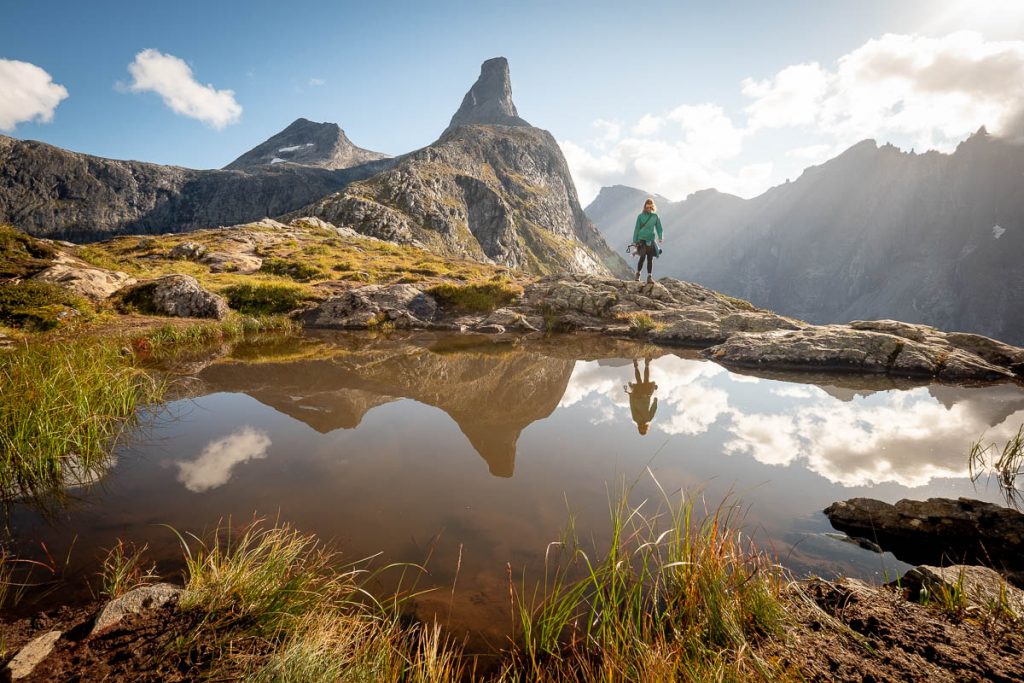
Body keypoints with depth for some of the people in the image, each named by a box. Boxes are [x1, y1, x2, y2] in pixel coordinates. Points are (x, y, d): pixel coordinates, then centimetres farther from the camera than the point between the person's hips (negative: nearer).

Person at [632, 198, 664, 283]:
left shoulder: (655, 216, 6)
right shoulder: (640, 216, 1)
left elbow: (658, 227, 9)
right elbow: (637, 229, 4)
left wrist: (660, 237, -5)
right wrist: (634, 241, 2)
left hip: (651, 240, 2)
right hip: (642, 239, -2)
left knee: (650, 259, 3)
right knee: (642, 257, -12)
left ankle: (649, 277, 10)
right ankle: (638, 274, 7)